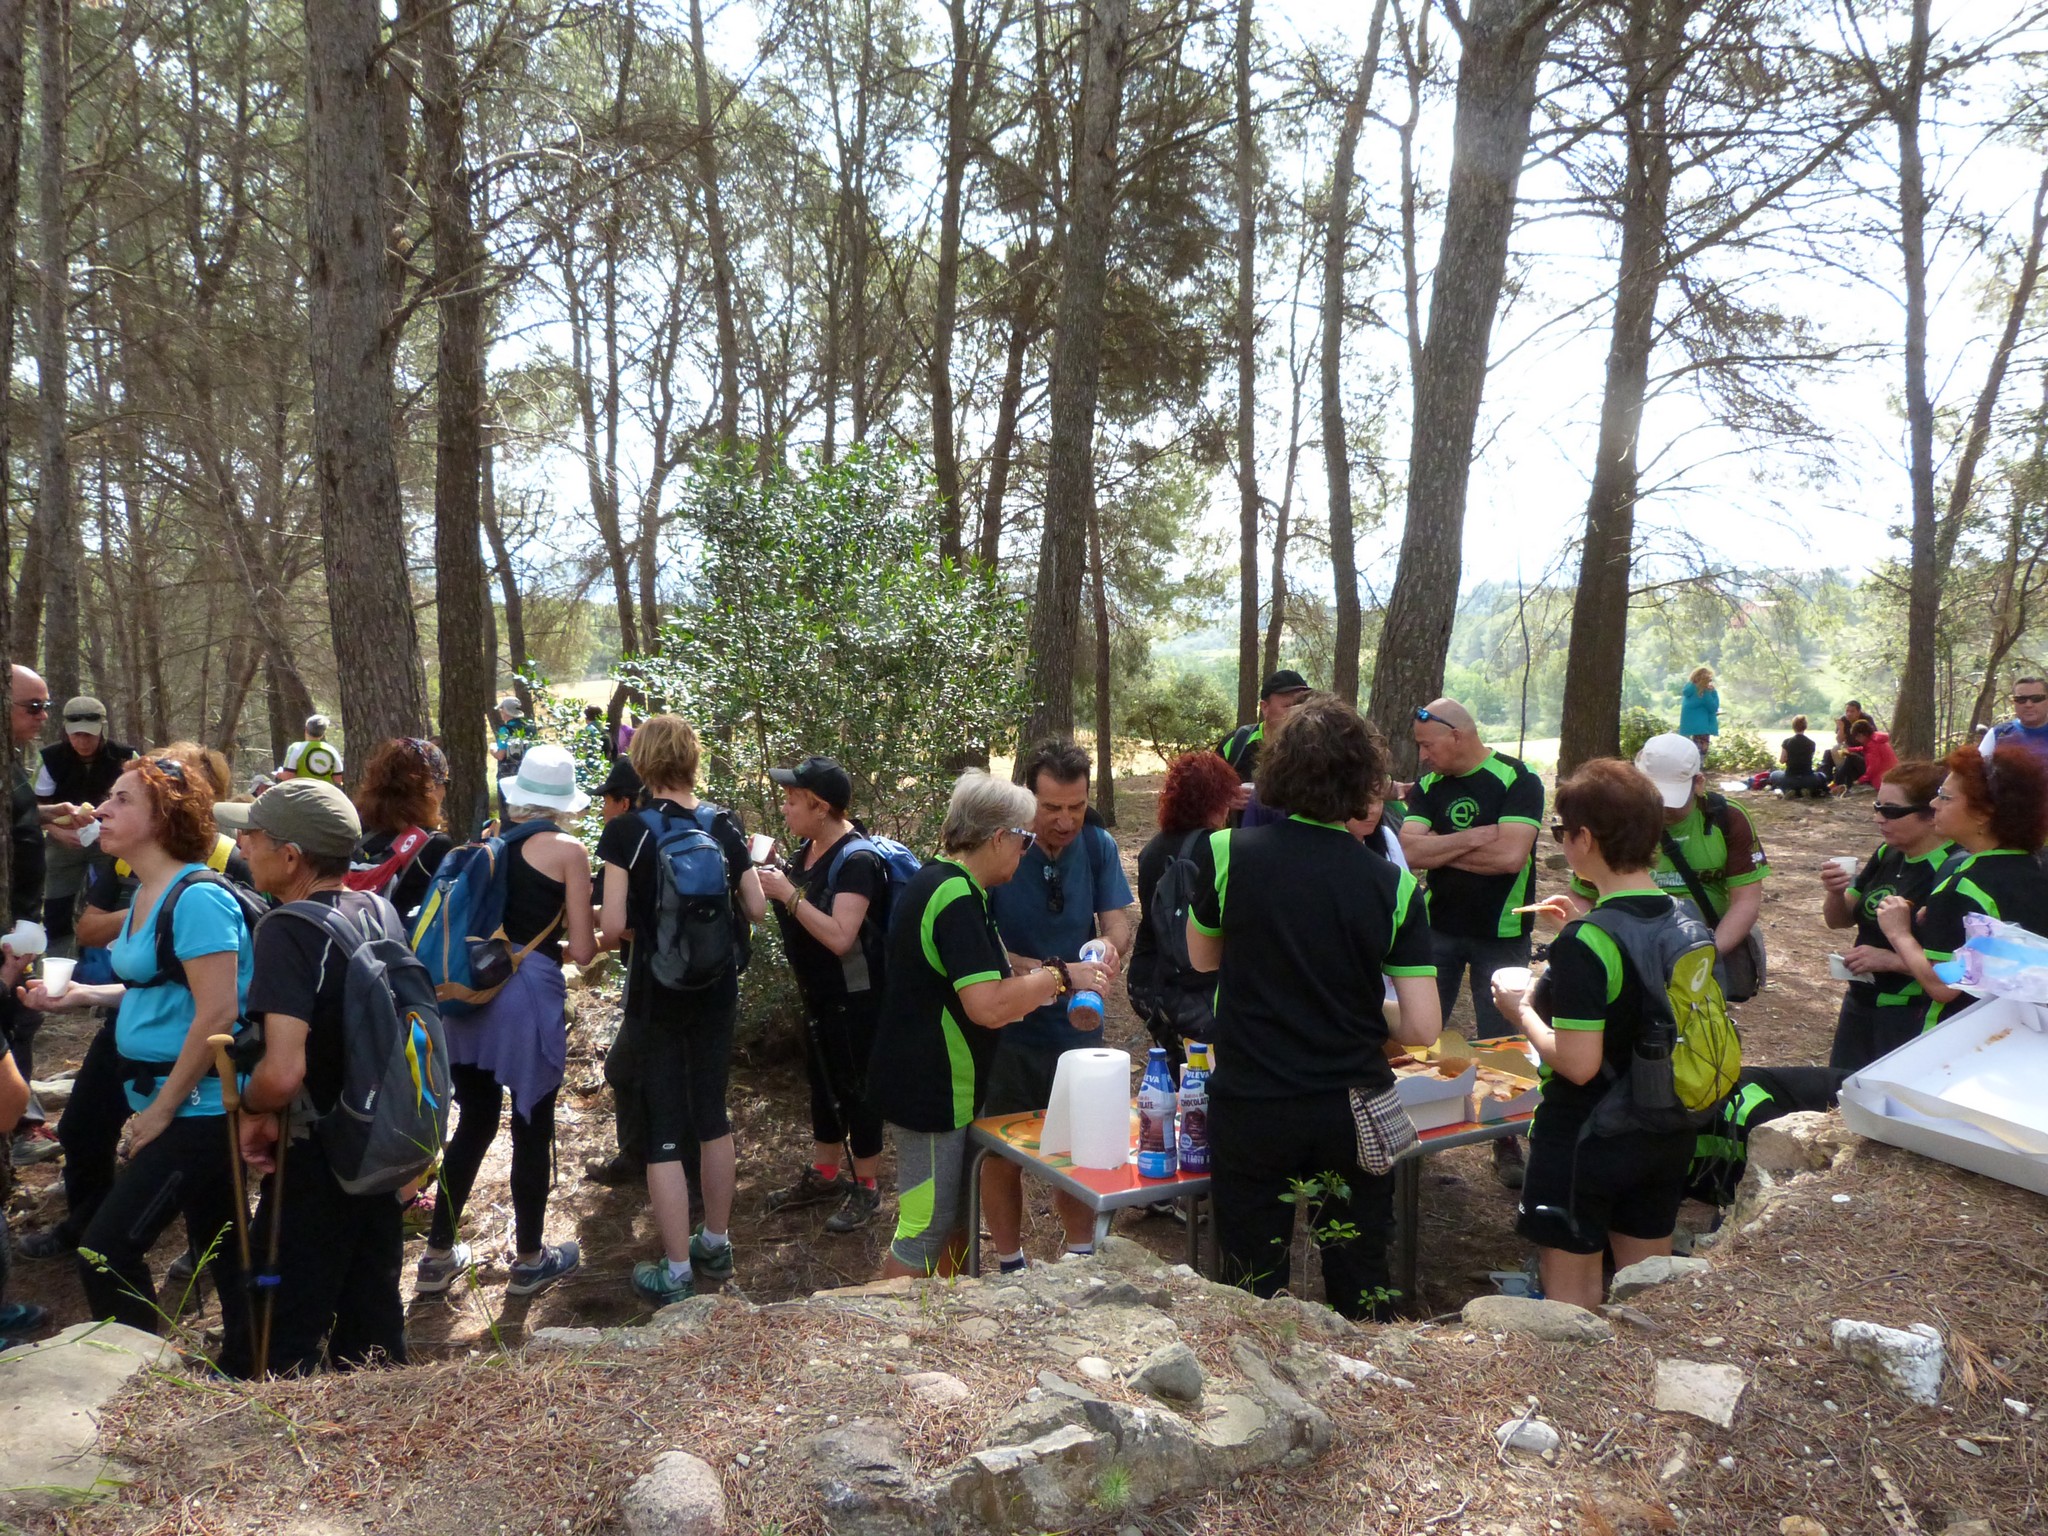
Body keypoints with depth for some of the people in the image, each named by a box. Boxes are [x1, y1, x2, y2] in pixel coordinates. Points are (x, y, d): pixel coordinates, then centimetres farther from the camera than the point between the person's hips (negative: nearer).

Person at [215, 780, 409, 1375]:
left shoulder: (288, 930, -21)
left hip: (318, 1162, -7)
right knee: (373, 1317, 19)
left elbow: (283, 1072, -32)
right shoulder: (380, 911, 1)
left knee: (275, 1349, 4)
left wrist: (251, 1108, -12)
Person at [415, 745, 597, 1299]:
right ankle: (529, 1260, 22)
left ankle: (438, 1256, 27)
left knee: (474, 1122, 19)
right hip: (531, 993, -5)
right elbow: (581, 949, -7)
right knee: (532, 1128, 9)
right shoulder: (569, 851, -5)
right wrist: (595, 936, 15)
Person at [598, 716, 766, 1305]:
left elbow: (612, 927, -17)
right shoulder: (726, 824, -2)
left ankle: (676, 1272, 11)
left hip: (659, 995, -4)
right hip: (717, 990, 4)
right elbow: (756, 909, 1)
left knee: (664, 1129, 5)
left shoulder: (628, 830, -14)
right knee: (712, 1113, 18)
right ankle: (716, 1242, 32)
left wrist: (643, 923, 4)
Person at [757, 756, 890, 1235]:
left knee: (854, 1087, 3)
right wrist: (772, 878, -3)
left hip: (854, 996, -9)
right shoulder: (809, 849, 3)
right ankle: (824, 1175, 35)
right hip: (819, 993, 9)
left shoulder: (856, 860, -23)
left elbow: (840, 936, -32)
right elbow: (802, 912, 14)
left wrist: (788, 893, -29)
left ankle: (866, 1189, 18)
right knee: (822, 1080, 19)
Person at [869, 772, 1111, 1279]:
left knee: (958, 1218, 21)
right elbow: (988, 1005, -30)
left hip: (937, 1082, 11)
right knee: (924, 1232, 1)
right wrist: (1059, 975, -18)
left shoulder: (938, 881, 10)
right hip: (930, 1090, -11)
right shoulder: (958, 898, -23)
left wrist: (1038, 981, 13)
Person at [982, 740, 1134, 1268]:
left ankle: (1082, 1257, 32)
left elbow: (1118, 923, -7)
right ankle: (1011, 1267, 29)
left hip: (1077, 1027, 3)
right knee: (1003, 1156, 10)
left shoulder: (1098, 845, -5)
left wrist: (1111, 947, -32)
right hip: (1007, 1031, -3)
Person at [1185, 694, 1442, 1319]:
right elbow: (1422, 1028, -10)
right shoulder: (1393, 885, -10)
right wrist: (1357, 1020, 9)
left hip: (1250, 1108, -1)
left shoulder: (1225, 853, -13)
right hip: (1355, 1111, 2)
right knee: (1362, 1285, 20)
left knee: (1251, 1290, 15)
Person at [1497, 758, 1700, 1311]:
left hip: (1587, 1138, -7)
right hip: (1667, 1135, 7)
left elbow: (1579, 1063, -26)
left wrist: (1523, 1012, -11)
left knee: (1571, 1288, 9)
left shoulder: (1584, 945, -25)